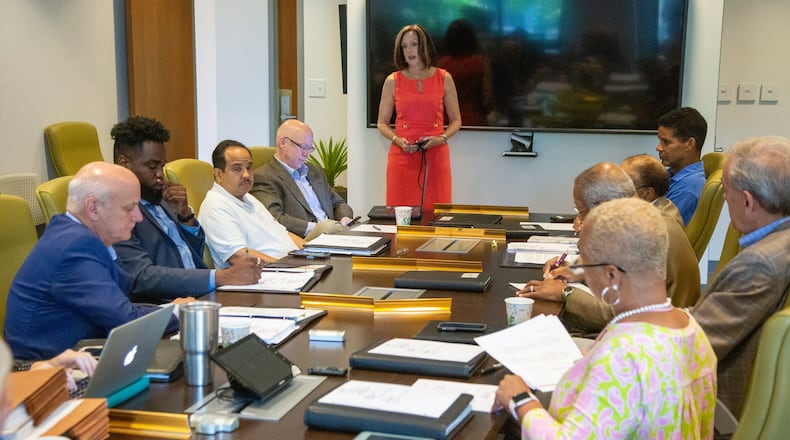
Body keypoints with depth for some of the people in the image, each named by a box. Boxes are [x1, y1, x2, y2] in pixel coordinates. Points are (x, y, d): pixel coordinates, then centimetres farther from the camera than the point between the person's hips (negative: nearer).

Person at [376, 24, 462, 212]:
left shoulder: (444, 79, 6)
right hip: (402, 156, 0)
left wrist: (441, 139, -8)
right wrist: (397, 140, -9)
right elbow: (382, 123, 10)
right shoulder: (392, 81, 6)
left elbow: (456, 121, 10)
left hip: (435, 156, 0)